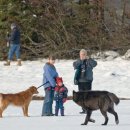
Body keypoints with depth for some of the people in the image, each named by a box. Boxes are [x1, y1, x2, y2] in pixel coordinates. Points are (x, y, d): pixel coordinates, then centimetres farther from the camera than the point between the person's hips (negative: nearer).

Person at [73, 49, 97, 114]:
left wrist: (88, 59, -31)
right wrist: (80, 60, -26)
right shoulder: (78, 61, 7)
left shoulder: (89, 61, 0)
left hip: (87, 81, -3)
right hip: (80, 81, 3)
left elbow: (94, 64, -19)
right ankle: (84, 109, 12)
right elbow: (75, 65, -13)